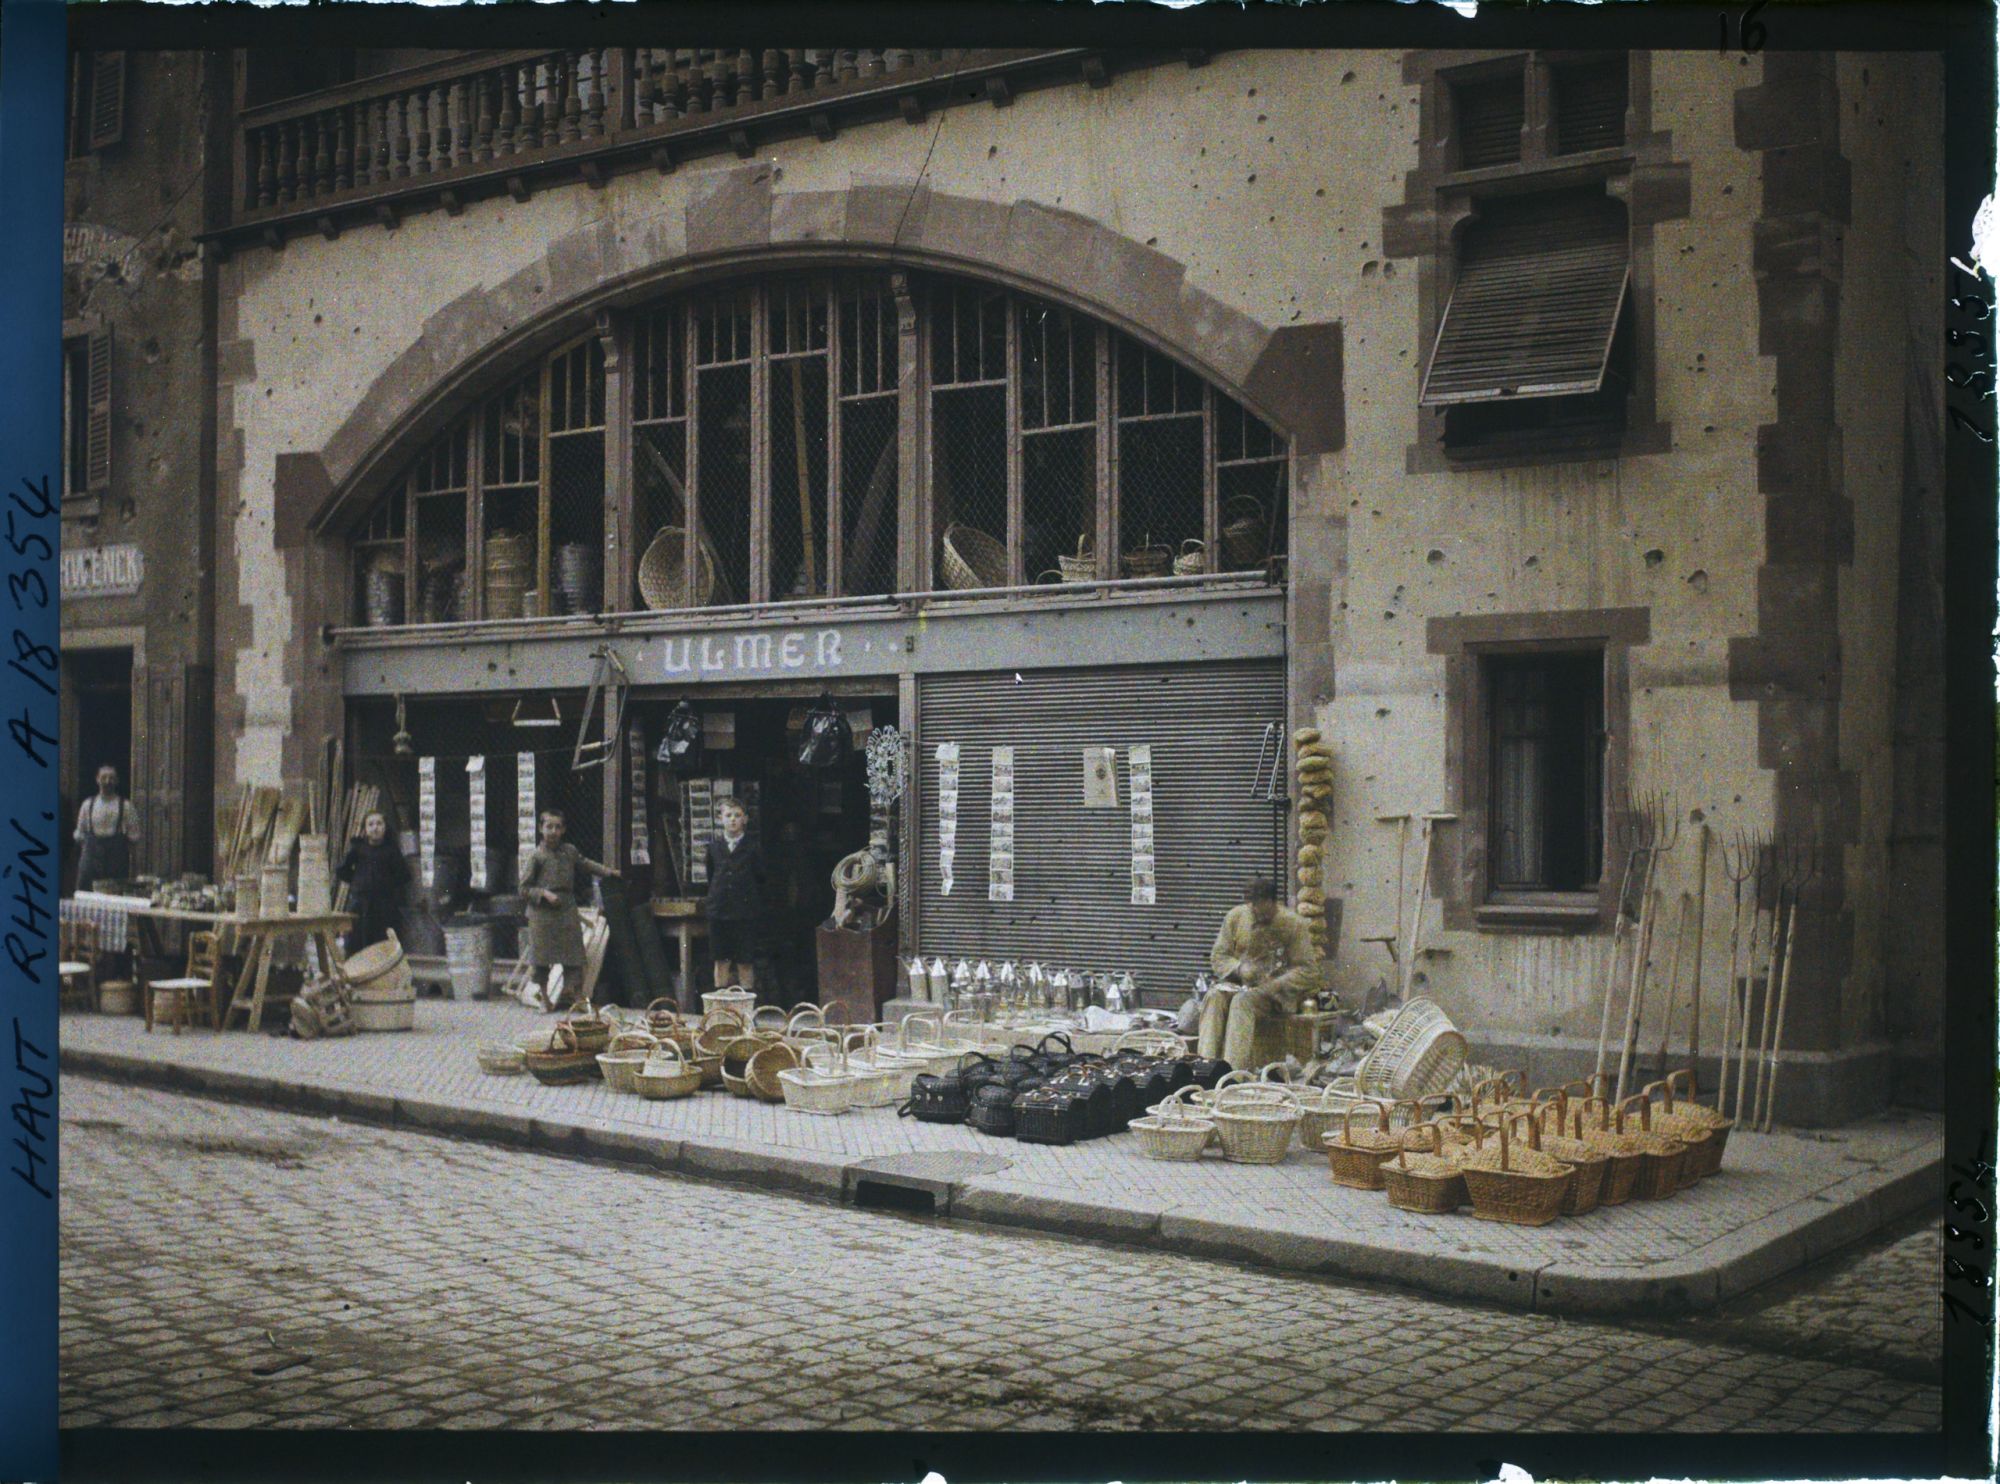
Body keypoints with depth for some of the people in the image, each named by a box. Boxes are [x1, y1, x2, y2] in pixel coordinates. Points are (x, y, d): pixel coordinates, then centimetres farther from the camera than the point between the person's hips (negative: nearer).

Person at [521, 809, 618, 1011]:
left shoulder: (570, 851, 8)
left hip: (567, 907, 4)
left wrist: (608, 871, 27)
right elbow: (524, 888, -4)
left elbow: (585, 864, 29)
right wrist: (545, 894, -17)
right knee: (542, 956, 1)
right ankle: (544, 993, 13)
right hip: (543, 911, -4)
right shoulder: (537, 856, -6)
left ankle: (571, 990, 14)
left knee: (573, 950, 3)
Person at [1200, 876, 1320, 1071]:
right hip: (1240, 984, 4)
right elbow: (1217, 956, 8)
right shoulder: (1235, 916, 6)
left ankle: (1234, 1068, -44)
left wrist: (1273, 986, -19)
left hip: (1279, 993, -4)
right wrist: (1239, 968, -13)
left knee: (1244, 1001, -34)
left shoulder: (1294, 924, -4)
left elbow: (1305, 970, -5)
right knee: (1215, 996, -29)